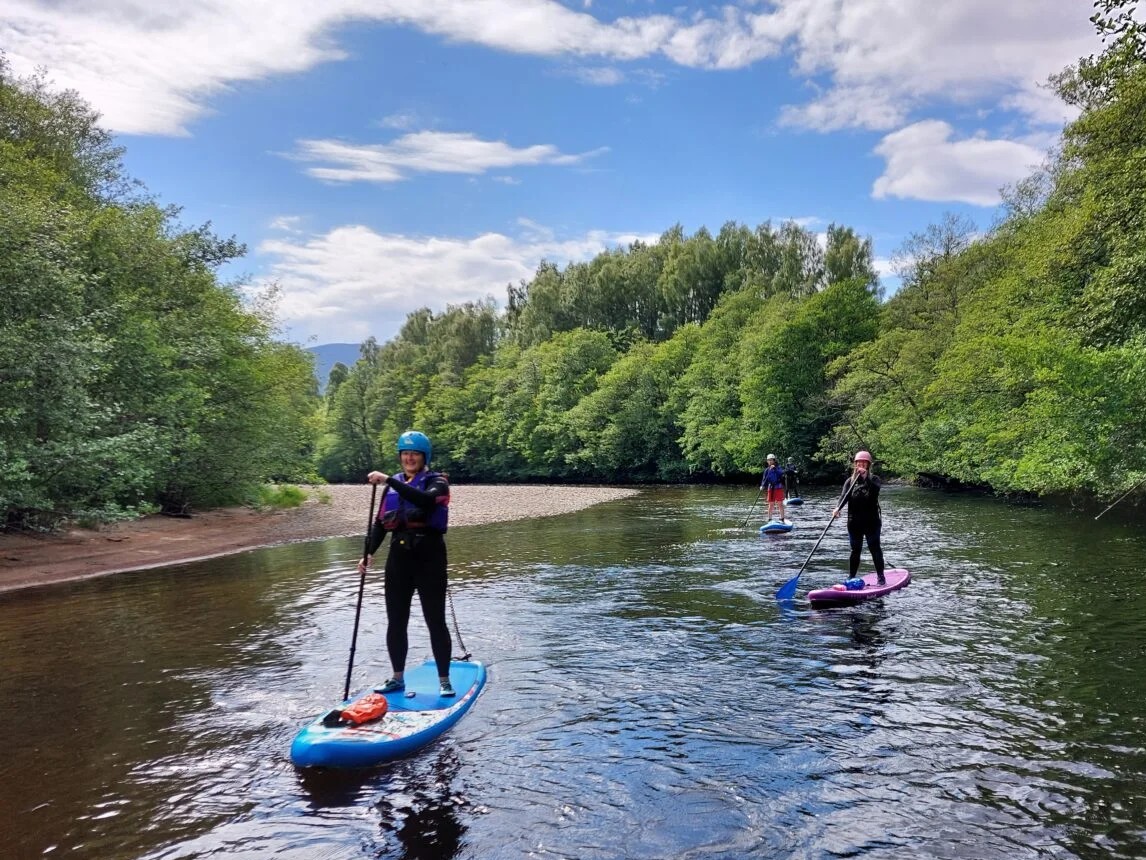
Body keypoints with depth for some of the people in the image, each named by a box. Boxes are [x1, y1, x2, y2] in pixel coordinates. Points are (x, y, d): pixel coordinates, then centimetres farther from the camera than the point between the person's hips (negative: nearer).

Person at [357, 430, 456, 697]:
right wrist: (369, 553, -3)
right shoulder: (393, 485, 12)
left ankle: (444, 680, 9)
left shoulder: (436, 481, -3)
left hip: (429, 557, -5)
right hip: (399, 557, 5)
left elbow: (426, 500, -27)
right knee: (396, 622, 9)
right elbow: (381, 522, 11)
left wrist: (390, 480, -31)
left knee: (435, 621, -1)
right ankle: (397, 678, 23)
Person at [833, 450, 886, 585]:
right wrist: (838, 508, -26)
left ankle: (881, 577, 5)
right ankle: (851, 577, 15)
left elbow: (876, 489, -20)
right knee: (855, 550, 9)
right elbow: (844, 495, -8)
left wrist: (865, 477, -29)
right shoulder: (850, 481, 8)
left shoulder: (874, 479, 3)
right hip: (854, 522, 2)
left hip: (872, 522, -2)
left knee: (875, 548, -3)